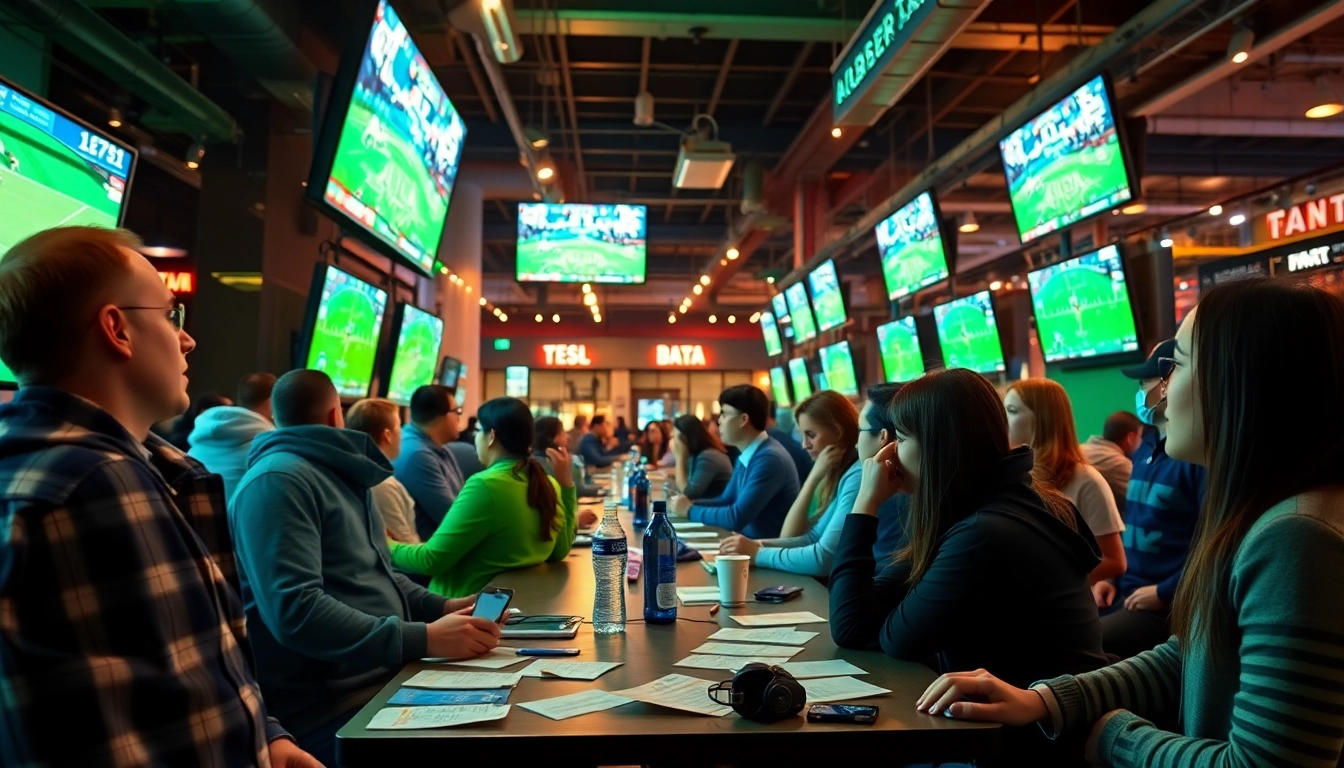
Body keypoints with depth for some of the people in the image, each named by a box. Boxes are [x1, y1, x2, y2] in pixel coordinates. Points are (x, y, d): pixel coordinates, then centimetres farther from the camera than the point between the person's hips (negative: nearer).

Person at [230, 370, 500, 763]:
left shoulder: (335, 474, 18)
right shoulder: (277, 481, -14)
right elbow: (294, 610, -25)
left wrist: (441, 607, 8)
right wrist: (424, 639, -27)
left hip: (391, 677, 9)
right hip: (334, 708, -9)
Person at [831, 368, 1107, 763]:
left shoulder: (984, 533, -27)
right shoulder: (997, 503, 2)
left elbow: (852, 629, -16)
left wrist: (867, 504, -13)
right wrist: (867, 508, -5)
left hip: (1037, 741, -8)